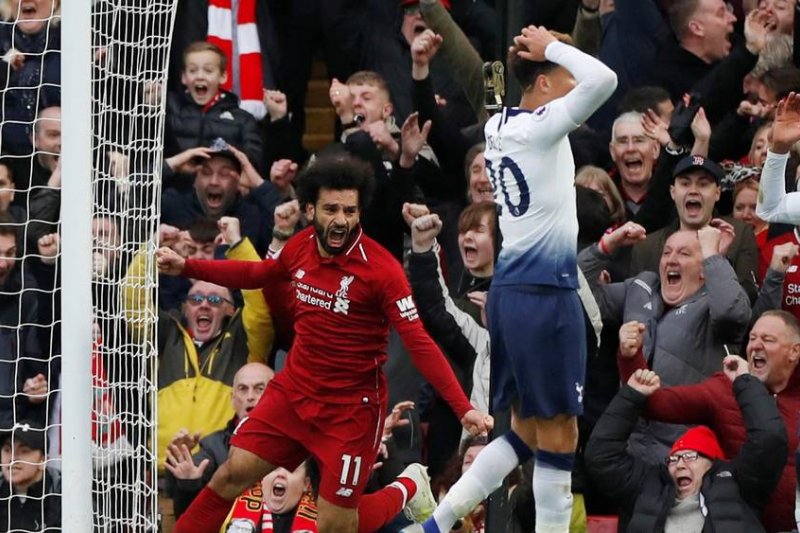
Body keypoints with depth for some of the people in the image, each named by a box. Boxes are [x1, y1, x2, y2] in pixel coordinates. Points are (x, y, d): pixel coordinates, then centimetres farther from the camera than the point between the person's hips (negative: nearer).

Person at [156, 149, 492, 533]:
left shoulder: (380, 268, -19)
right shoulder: (301, 247, -2)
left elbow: (419, 345, -21)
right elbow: (257, 274, 22)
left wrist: (463, 409, -29)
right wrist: (185, 267, 20)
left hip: (351, 410, -5)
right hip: (293, 391, 5)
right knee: (233, 473, 2)